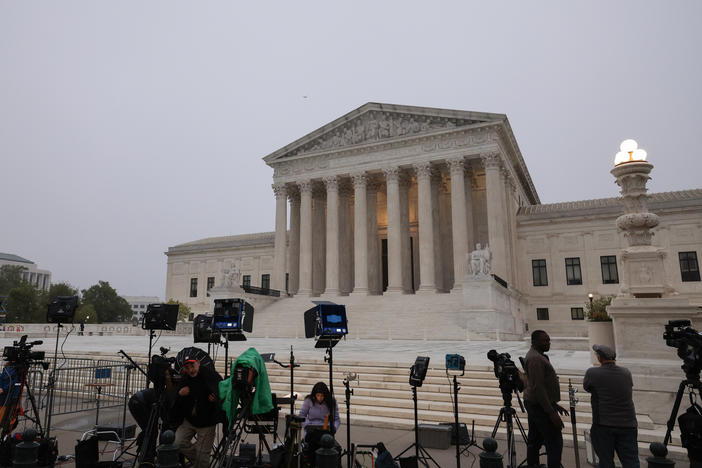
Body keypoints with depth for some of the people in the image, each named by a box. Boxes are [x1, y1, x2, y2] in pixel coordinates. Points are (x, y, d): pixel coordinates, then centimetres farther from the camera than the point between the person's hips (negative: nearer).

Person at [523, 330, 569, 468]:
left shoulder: (534, 355, 15)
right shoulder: (535, 358, -18)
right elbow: (538, 388, -23)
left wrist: (555, 404, 22)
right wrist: (552, 413, -23)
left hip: (532, 404, 10)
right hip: (541, 406, -10)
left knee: (534, 441, 13)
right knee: (555, 442, -8)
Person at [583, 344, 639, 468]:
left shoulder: (592, 373, -9)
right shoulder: (626, 373, 3)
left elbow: (586, 387, 8)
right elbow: (630, 389, 20)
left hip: (603, 425, -3)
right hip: (628, 425, 3)